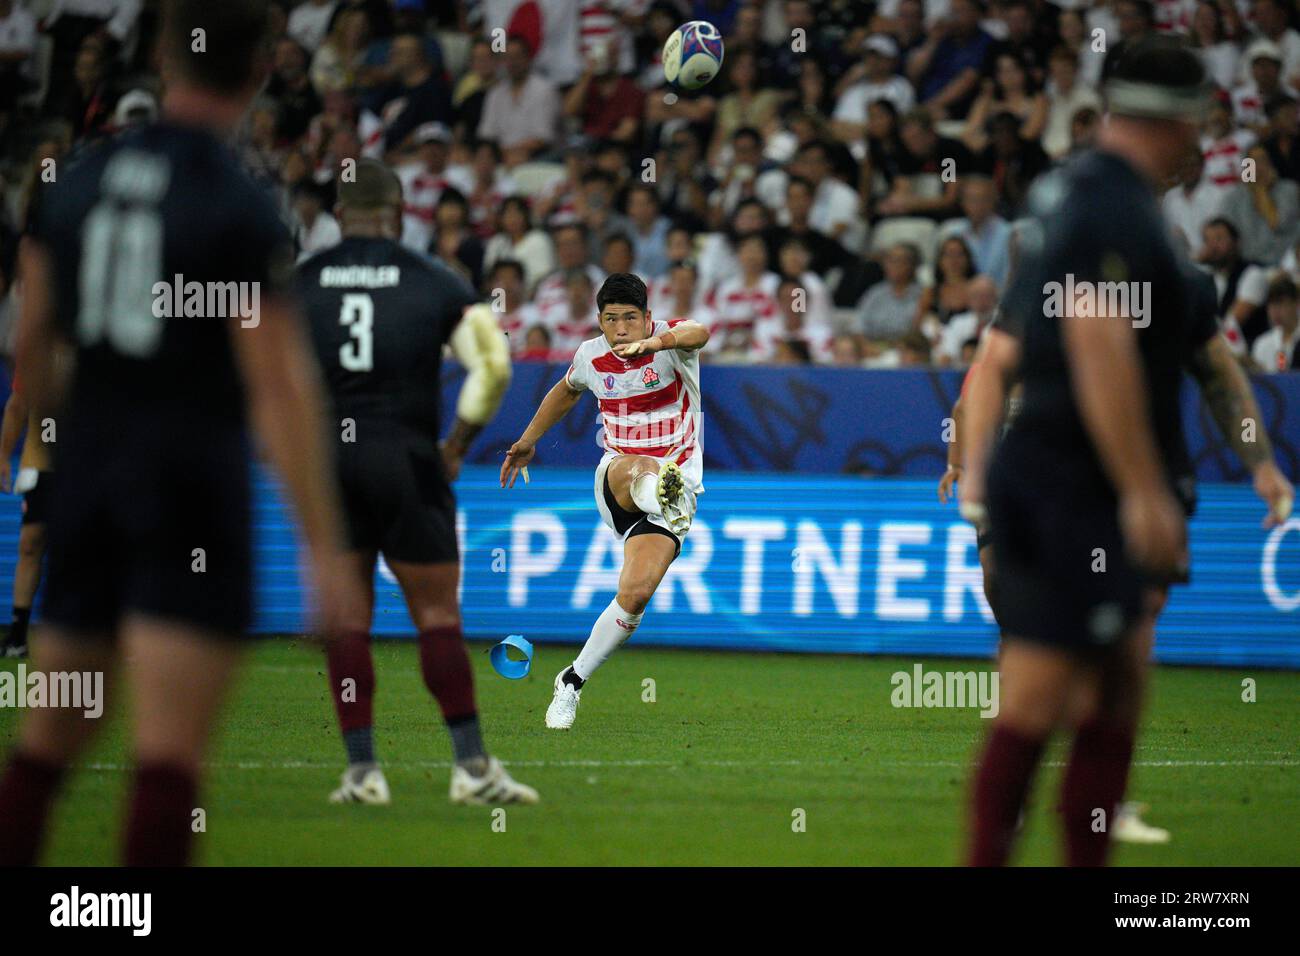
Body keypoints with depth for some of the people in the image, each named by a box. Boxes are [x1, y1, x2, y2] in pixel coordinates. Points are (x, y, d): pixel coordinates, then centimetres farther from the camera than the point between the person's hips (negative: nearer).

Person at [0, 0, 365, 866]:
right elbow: (278, 389, -14)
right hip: (192, 487, -6)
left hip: (88, 474, 6)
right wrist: (325, 549, -13)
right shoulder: (241, 210, -10)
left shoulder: (77, 183, 7)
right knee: (169, 753, -11)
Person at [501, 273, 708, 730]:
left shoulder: (670, 338, -9)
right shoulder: (591, 356, 4)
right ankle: (663, 497, -76)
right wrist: (528, 440, 34)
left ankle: (573, 682, 1)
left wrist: (657, 341, -56)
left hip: (678, 478, -2)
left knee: (635, 593, -16)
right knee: (631, 471, -39)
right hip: (615, 480, 2)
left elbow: (696, 333, -36)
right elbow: (566, 391, 28)